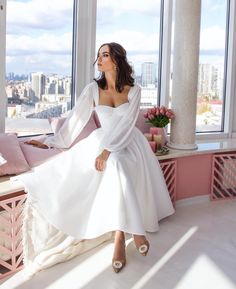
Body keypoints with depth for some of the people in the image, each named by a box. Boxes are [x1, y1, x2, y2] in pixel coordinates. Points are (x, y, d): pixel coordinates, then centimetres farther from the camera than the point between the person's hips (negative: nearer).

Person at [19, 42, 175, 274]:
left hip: (130, 143, -1)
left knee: (116, 165, -33)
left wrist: (108, 150, -26)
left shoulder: (134, 90, -4)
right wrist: (50, 142, 1)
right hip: (103, 141, 1)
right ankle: (134, 229, -25)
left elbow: (126, 124, -13)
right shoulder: (93, 88, 0)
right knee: (115, 168, -33)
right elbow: (76, 118, 3)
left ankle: (120, 236, -25)